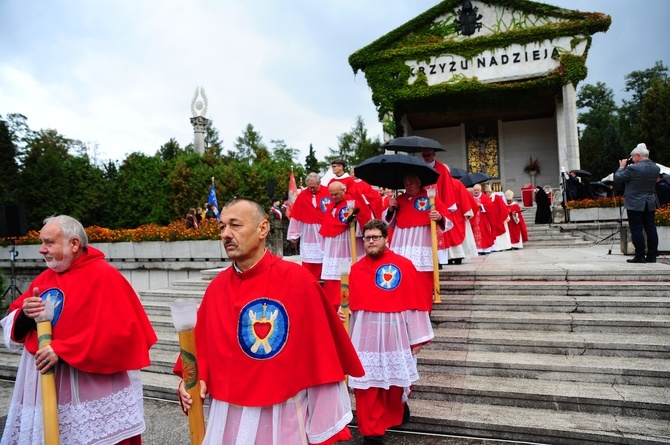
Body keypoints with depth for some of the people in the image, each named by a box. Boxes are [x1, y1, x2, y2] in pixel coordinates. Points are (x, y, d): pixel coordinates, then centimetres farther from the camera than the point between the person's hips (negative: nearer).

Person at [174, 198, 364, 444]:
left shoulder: (298, 280, -15)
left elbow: (322, 357, -12)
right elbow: (203, 346, 8)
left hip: (283, 417, -4)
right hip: (228, 418, 4)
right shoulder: (216, 287, -1)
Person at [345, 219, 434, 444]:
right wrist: (352, 337, 12)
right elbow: (354, 306, 10)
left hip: (395, 334, -1)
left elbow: (416, 303, -5)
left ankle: (397, 411, 46)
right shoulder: (356, 269, 4)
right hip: (366, 336, 2)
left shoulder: (404, 265, -7)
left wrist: (417, 338, -4)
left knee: (395, 382, 15)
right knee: (366, 385, 3)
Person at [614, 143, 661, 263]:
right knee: (651, 229, 9)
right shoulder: (656, 168, 6)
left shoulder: (633, 168, -18)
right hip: (650, 204, 7)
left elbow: (617, 178, -11)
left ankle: (640, 256, -1)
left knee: (637, 230, -2)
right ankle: (652, 256, 13)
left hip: (635, 204, -7)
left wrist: (622, 166, 5)